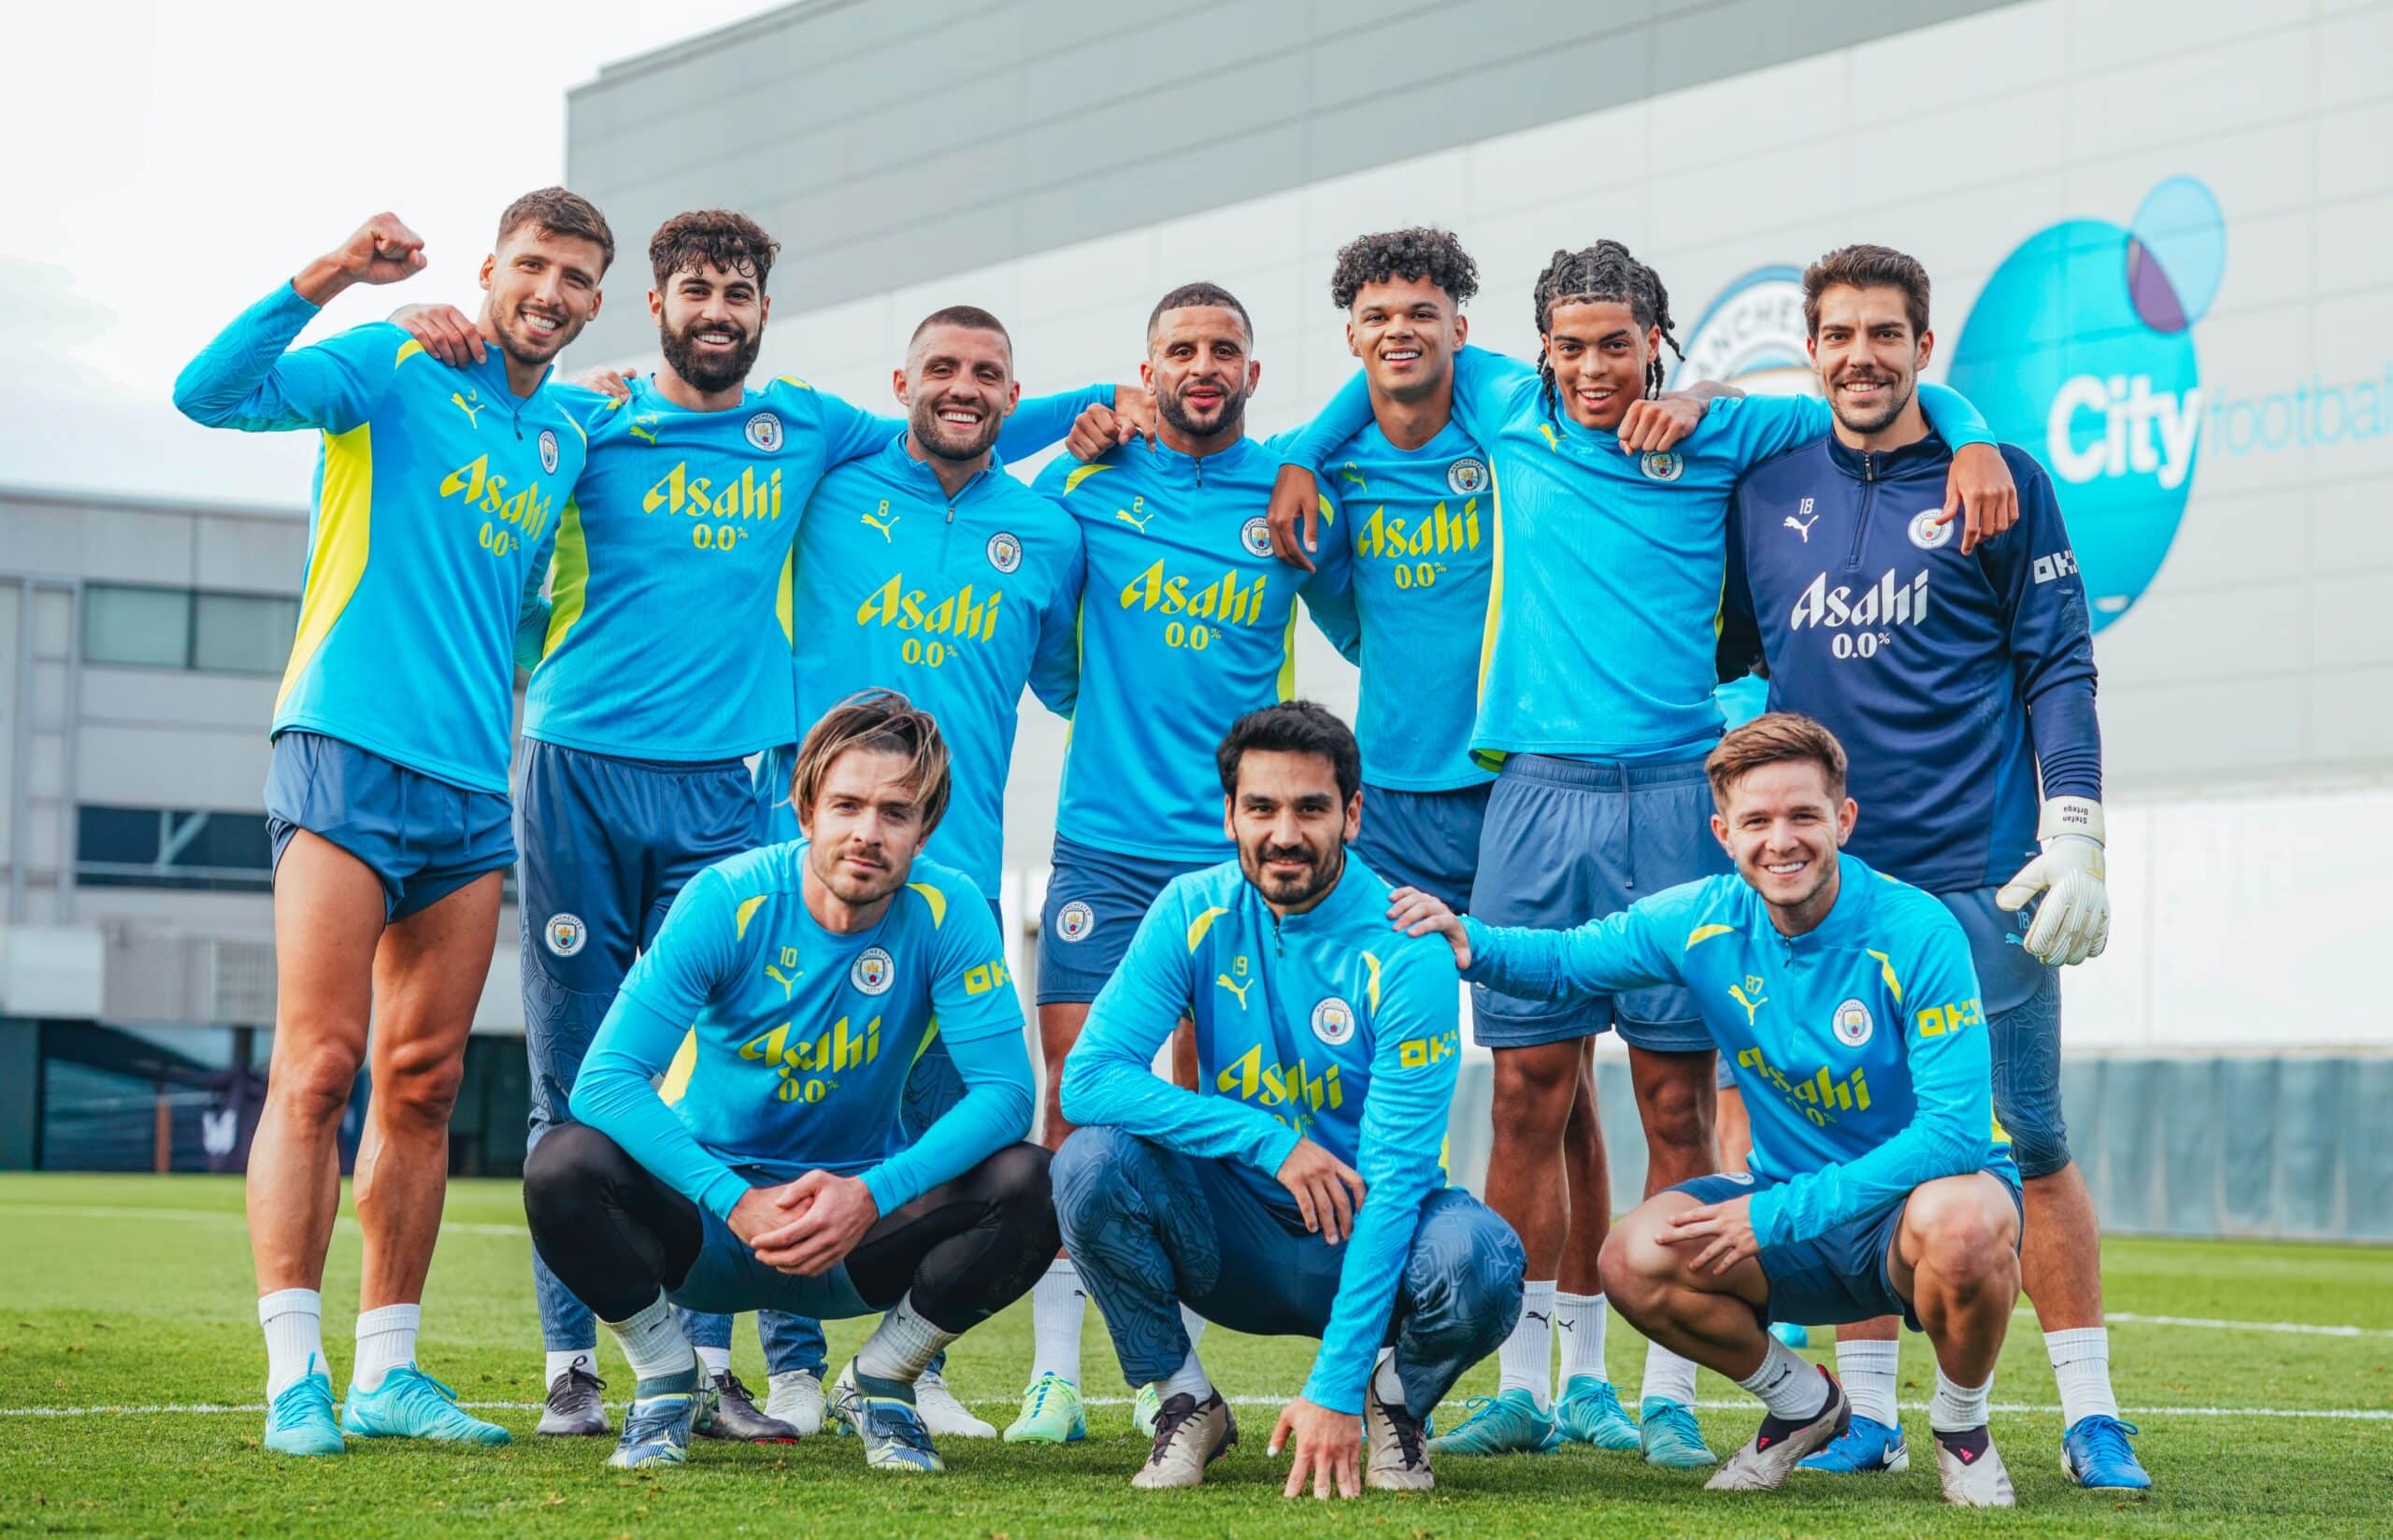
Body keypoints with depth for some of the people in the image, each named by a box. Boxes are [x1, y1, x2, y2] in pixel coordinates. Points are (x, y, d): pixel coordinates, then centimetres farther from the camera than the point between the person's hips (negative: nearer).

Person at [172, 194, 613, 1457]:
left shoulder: (566, 442, 18)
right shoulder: (392, 369, 1)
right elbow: (210, 393, -13)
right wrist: (326, 278, -22)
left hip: (473, 787, 6)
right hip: (346, 750, -6)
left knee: (424, 1084, 6)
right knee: (318, 1067, -11)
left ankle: (386, 1370, 10)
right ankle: (293, 1375, -12)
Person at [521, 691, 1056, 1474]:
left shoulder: (946, 911, -13)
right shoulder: (728, 901, -17)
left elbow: (1004, 1091, -19)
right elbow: (606, 1078, -23)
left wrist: (871, 1196, -34)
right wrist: (737, 1202, -34)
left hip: (862, 1224, 1)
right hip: (710, 1218, -1)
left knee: (1027, 1188, -25)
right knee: (564, 1167, -30)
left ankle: (880, 1380, 2)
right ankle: (667, 1379, -2)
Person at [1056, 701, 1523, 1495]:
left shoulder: (1405, 953, -18)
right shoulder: (1194, 914, -8)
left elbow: (1394, 1178, -23)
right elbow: (1090, 1078, -18)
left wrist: (1334, 1388, -30)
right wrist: (1273, 1141, -27)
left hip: (1368, 1238, -2)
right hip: (1240, 1242, 2)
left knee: (1477, 1257, -34)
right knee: (1093, 1161, -25)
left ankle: (1395, 1402, 1)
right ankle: (1186, 1403, -2)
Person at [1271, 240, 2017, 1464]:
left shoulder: (1719, 435, 7)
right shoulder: (1509, 413, 11)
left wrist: (1970, 439, -6)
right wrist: (1303, 457, 19)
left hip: (1675, 796, -1)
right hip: (1537, 795, 1)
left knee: (1675, 1101, -2)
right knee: (1529, 1095, 1)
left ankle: (1669, 1395, 2)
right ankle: (1522, 1387, 8)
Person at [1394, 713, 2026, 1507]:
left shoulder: (1915, 933, -22)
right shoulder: (1704, 921, -8)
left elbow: (1955, 1129, -25)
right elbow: (1564, 960, 6)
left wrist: (1775, 1216, -28)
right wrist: (1468, 941, -18)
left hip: (1930, 1185, -4)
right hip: (1791, 1205, 4)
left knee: (1959, 1225, -39)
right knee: (1633, 1261, -21)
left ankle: (1961, 1424, -6)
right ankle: (1802, 1404, 8)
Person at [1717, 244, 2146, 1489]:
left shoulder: (1998, 483, 2)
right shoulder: (1767, 491, 10)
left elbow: (2058, 668, 0)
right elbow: (1720, 652, 20)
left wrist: (2075, 838, -7)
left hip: (1980, 874, -3)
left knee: (2027, 1144, -2)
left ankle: (2090, 1415, 5)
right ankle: (1867, 1415, 14)